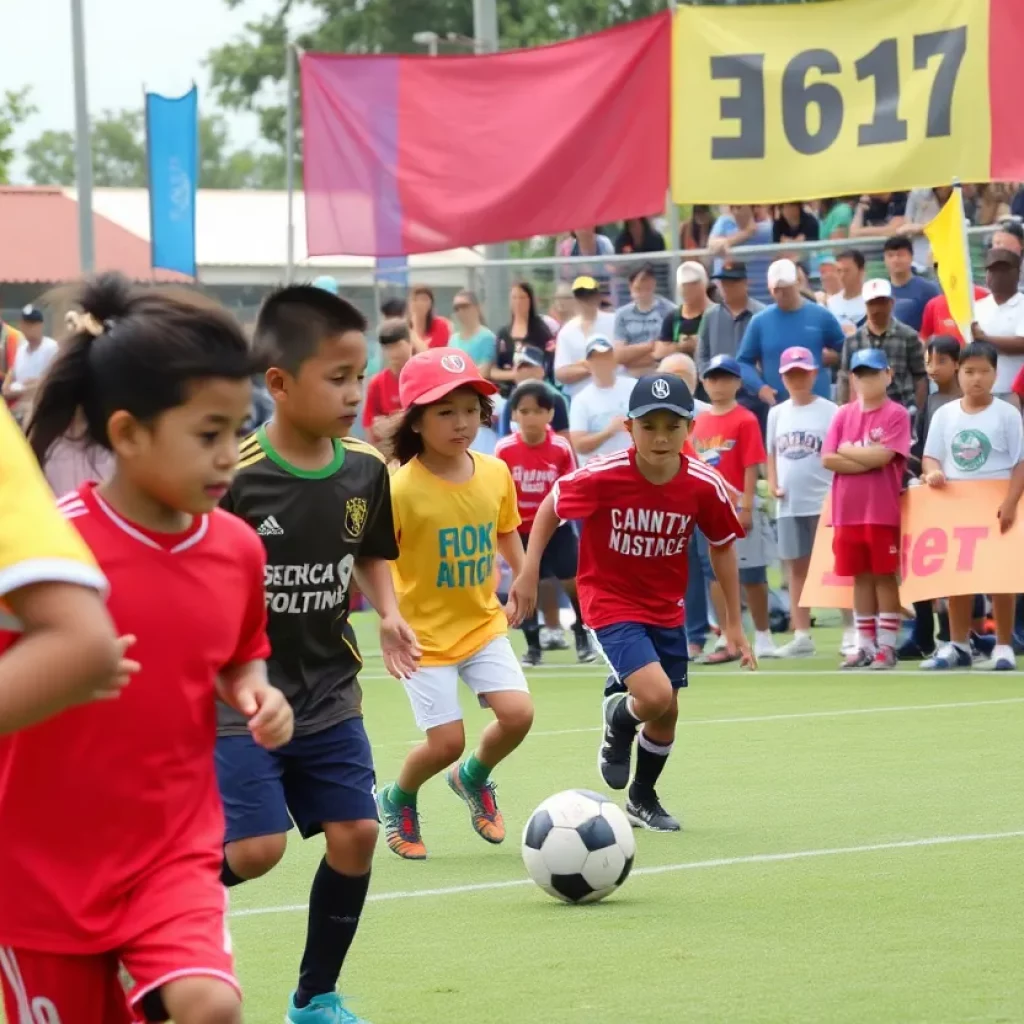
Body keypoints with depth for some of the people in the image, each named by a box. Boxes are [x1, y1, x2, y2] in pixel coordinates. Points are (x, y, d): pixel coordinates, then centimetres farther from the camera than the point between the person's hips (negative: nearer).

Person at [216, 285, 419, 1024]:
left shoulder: (365, 471, -1)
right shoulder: (234, 477, -19)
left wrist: (388, 613, -1)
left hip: (328, 693, 5)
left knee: (355, 834, 1)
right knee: (256, 848, -15)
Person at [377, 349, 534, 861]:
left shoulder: (495, 474, -4)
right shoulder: (401, 489, -21)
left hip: (483, 623, 5)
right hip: (425, 634, -5)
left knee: (517, 713, -10)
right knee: (446, 741, -6)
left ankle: (473, 777, 22)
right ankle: (397, 800, 26)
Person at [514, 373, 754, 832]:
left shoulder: (704, 485, -14)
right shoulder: (602, 476, -22)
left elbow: (722, 545, 2)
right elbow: (551, 507, -5)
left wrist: (734, 623, 6)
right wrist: (529, 571, -7)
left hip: (666, 609, 4)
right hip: (611, 602, -4)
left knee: (666, 716, 12)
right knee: (656, 696, -23)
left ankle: (643, 800, 39)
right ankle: (619, 721, 14)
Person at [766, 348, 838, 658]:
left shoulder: (829, 411, -4)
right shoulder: (777, 413, 11)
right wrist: (773, 485, 0)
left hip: (824, 502, -5)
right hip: (789, 505, 5)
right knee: (796, 567, 7)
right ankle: (801, 636, 11)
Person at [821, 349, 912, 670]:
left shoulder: (896, 414, -4)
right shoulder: (844, 415, 10)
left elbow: (883, 456, -16)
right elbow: (828, 459, 0)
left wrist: (847, 450, -4)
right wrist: (868, 461, -10)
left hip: (883, 511, -5)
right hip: (848, 511, 5)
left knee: (884, 575, -1)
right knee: (861, 576, 9)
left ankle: (887, 645, 2)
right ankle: (865, 645, 14)